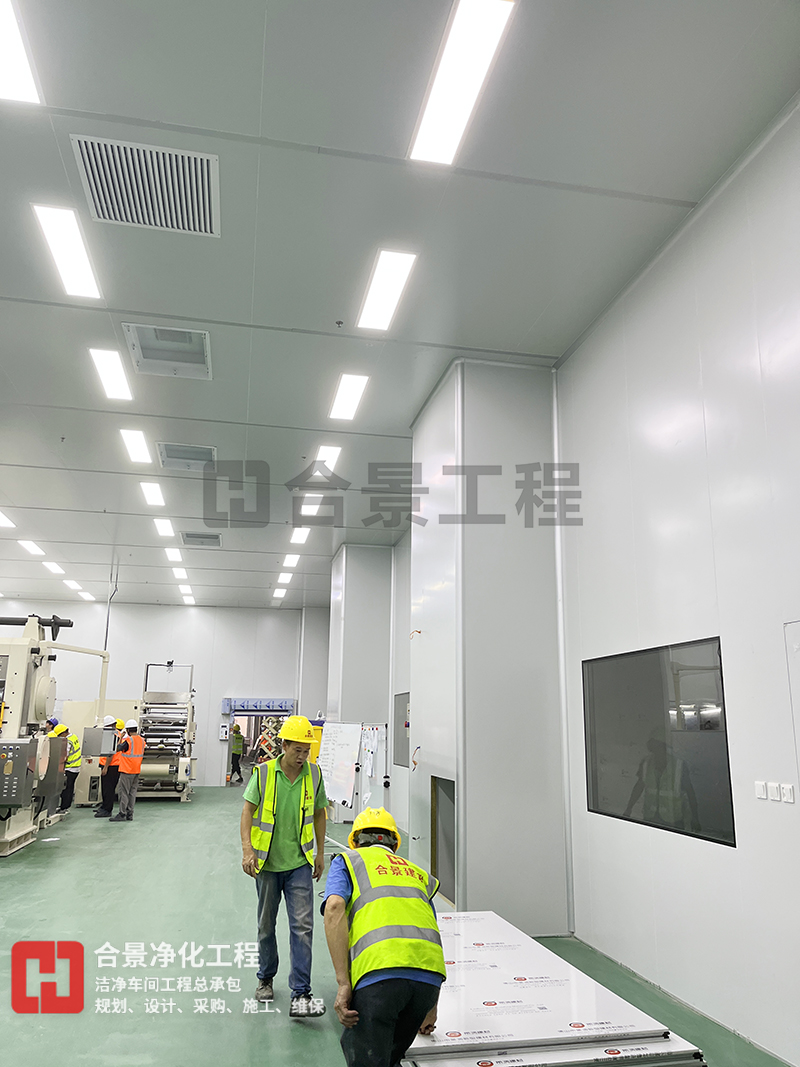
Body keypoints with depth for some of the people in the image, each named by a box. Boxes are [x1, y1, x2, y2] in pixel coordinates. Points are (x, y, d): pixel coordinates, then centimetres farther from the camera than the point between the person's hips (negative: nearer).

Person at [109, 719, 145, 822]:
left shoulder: (128, 740, -16)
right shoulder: (141, 740, 6)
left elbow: (118, 749, -10)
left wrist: (120, 738, -1)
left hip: (127, 771, -7)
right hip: (136, 771, 7)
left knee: (123, 792, -1)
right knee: (132, 792, 11)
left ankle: (122, 814, 0)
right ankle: (130, 815, 13)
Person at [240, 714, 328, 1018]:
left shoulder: (314, 774, -5)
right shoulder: (263, 772, -11)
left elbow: (319, 813, 7)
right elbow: (248, 811, -9)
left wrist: (320, 853, 10)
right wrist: (247, 849, -20)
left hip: (299, 863, 1)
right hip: (267, 862, 0)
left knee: (302, 926, -7)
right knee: (266, 925, 16)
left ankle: (300, 994, 0)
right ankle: (265, 979, 37)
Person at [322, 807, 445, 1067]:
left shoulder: (348, 860, 21)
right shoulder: (417, 873, 34)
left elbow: (334, 908, 0)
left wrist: (343, 983, -3)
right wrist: (431, 1005, 43)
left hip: (379, 970, -5)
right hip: (429, 975, 5)